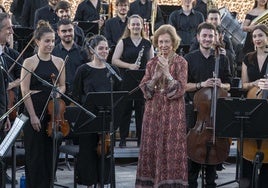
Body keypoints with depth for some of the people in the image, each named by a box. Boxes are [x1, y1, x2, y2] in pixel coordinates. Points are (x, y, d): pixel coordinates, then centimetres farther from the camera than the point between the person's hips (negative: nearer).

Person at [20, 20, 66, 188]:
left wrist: (58, 92, -8)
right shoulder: (30, 62, -4)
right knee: (35, 153, -1)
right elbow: (25, 90, -7)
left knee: (51, 152, 7)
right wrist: (32, 115, -13)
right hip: (35, 110, -4)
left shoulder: (59, 62, 8)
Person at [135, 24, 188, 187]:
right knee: (151, 148, 6)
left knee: (171, 149, -7)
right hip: (153, 111, 4)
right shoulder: (152, 63, 11)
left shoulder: (180, 62, -2)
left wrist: (167, 73, -19)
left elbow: (180, 89, -10)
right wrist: (155, 77, -12)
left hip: (173, 111, -4)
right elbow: (145, 90, 5)